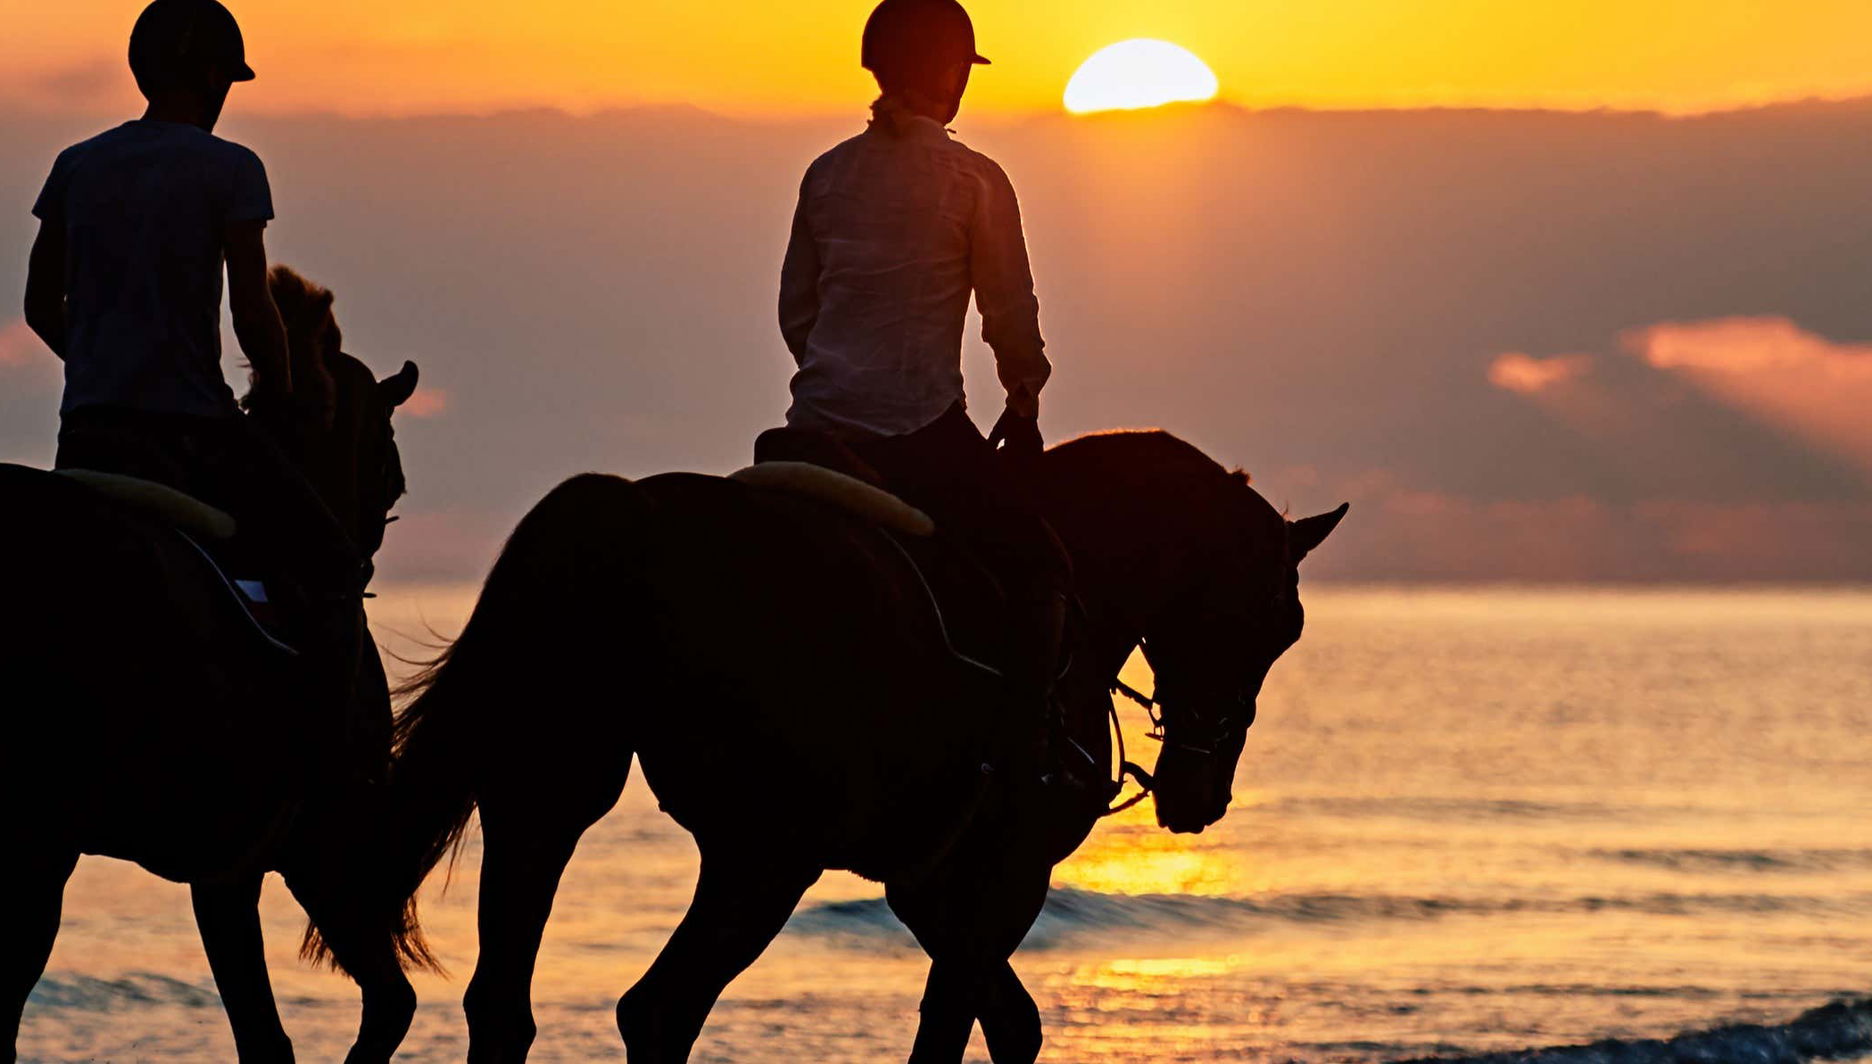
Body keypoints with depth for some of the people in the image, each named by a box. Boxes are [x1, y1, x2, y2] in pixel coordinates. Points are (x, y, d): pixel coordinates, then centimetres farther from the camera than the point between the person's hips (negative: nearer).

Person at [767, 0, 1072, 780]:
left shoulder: (827, 175, 8)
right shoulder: (975, 182, -6)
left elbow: (795, 311, 14)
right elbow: (1012, 318, -1)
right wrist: (1024, 397, 15)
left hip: (820, 424, 5)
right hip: (922, 435, -5)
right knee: (1037, 567, 8)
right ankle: (1026, 752, -3)